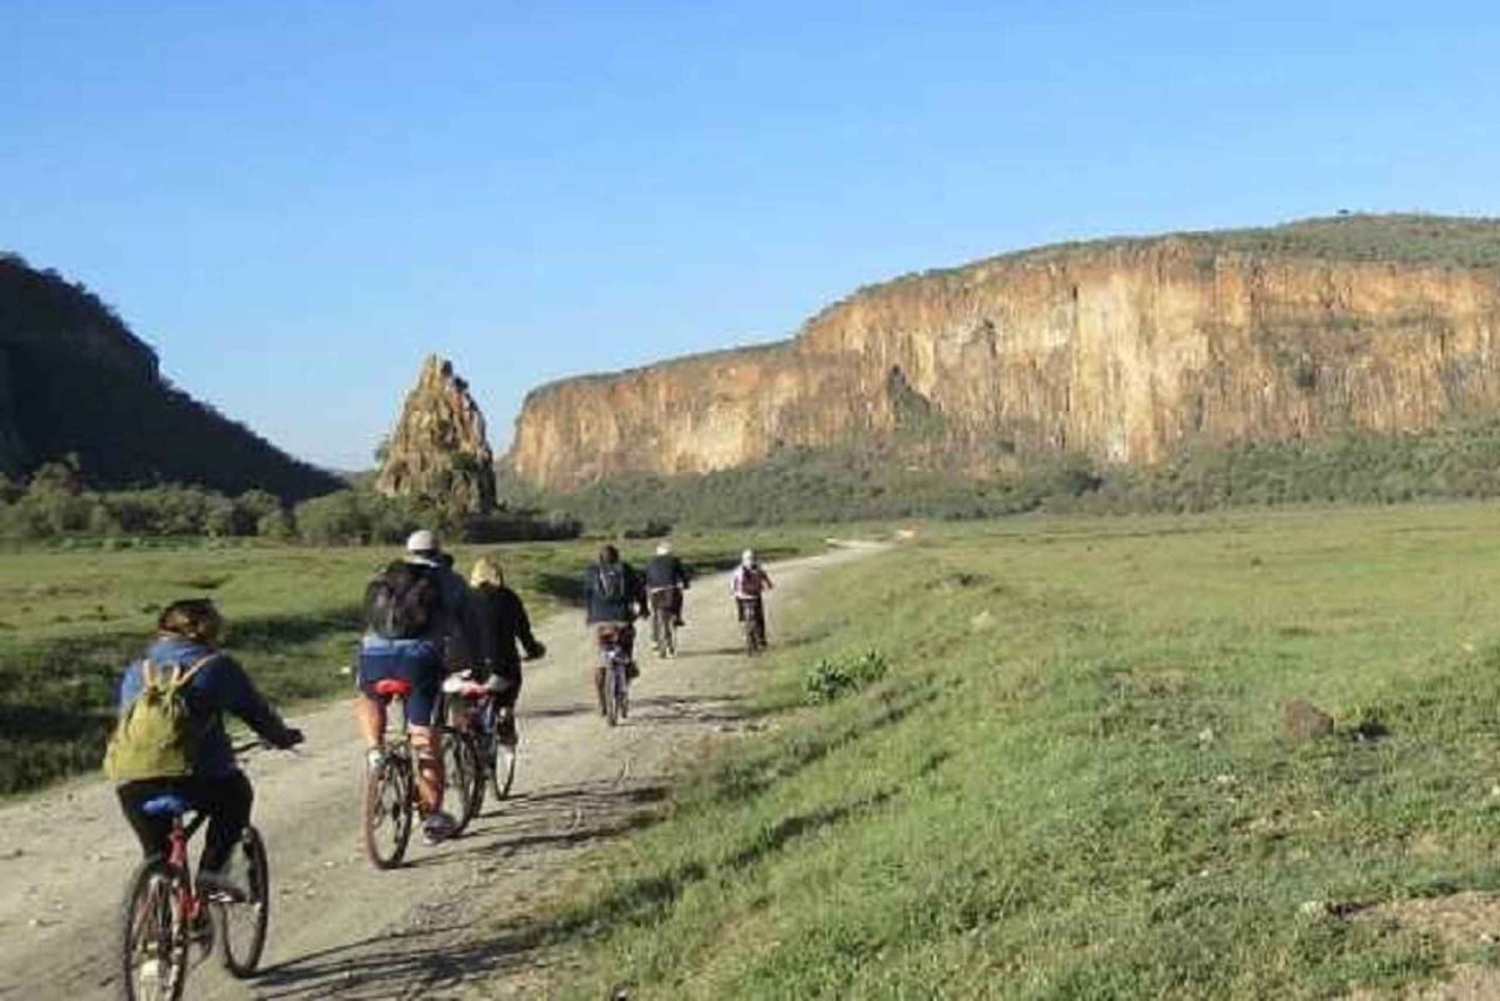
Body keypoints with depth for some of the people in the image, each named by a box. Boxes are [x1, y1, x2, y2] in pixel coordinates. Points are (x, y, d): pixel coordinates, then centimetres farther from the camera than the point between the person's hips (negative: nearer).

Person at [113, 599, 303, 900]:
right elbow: (258, 712, 17)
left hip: (134, 788, 4)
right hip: (198, 781, -4)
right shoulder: (217, 666, 10)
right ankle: (212, 870, 14)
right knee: (237, 793, 29)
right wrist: (285, 737, 37)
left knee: (157, 855, 25)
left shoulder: (136, 671, 23)